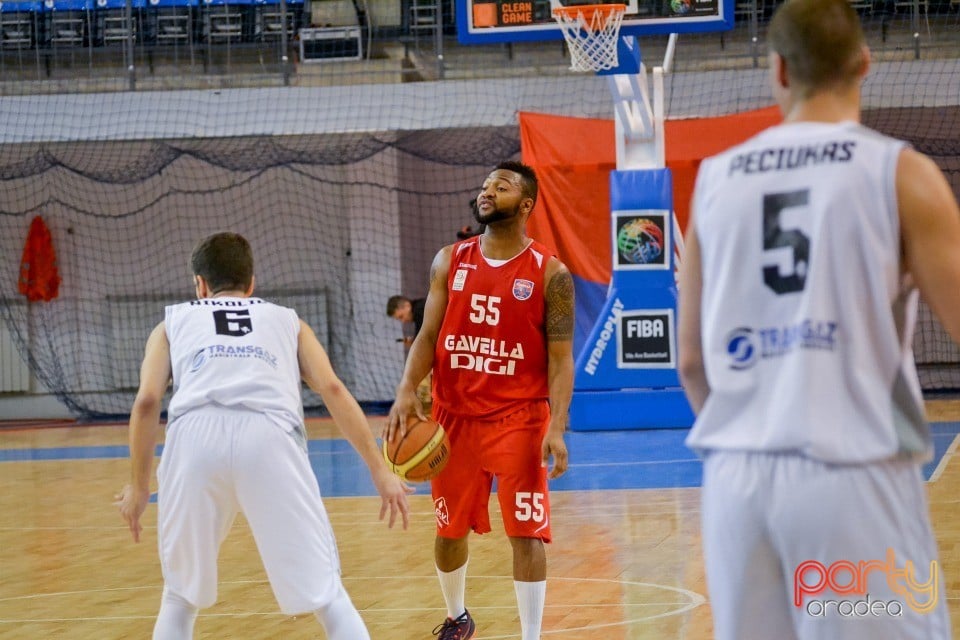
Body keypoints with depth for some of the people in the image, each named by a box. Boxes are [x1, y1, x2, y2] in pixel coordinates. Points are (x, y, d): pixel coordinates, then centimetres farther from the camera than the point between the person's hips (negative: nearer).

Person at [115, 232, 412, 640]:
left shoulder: (174, 323, 31)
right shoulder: (288, 321, 32)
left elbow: (147, 401, 15)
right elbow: (332, 389, 17)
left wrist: (138, 485, 23)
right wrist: (379, 470, 15)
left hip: (196, 436, 1)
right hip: (270, 436, 0)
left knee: (181, 596, 20)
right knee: (325, 592, 7)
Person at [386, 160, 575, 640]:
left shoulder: (550, 274, -7)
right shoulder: (450, 262, 4)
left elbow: (560, 358, -8)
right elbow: (428, 335, 5)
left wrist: (557, 429, -20)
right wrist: (406, 392, -13)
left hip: (518, 417, -4)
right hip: (455, 415, 4)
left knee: (526, 533, -8)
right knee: (449, 529, 15)